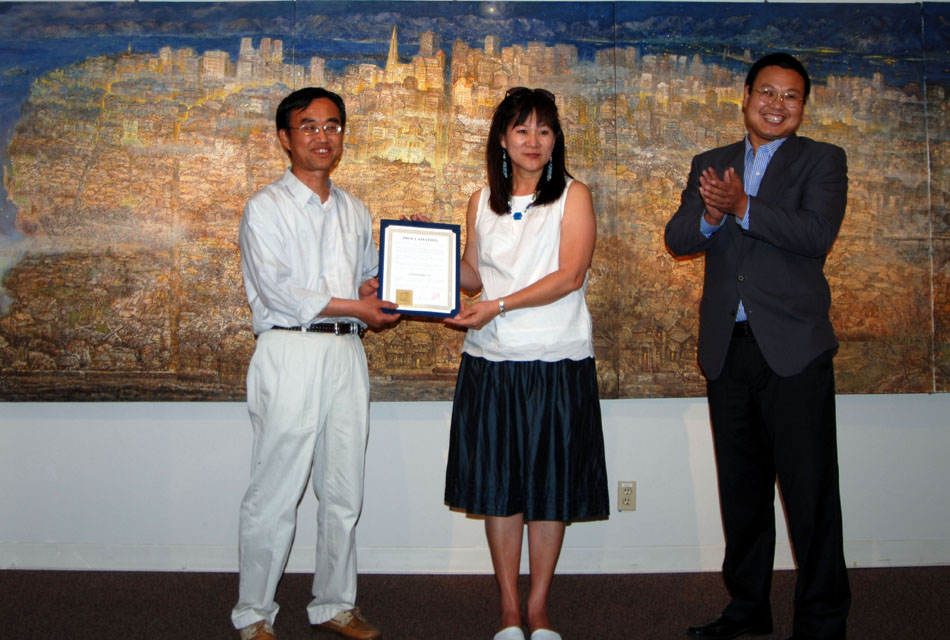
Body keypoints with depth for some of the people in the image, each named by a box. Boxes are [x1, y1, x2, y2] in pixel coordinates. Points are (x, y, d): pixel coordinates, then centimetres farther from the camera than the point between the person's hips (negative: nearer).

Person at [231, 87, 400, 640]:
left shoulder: (355, 212, 19)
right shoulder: (266, 208, 0)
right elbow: (276, 290, -11)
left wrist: (377, 289, 3)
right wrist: (352, 305, -13)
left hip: (347, 353, 6)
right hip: (290, 352, -5)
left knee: (345, 491, 9)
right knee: (276, 492, -3)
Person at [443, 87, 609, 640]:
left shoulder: (573, 196, 2)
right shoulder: (483, 201, 12)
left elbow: (570, 275, -10)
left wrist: (498, 306, -17)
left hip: (557, 362, -2)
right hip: (492, 362, 3)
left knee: (551, 486, 4)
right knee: (498, 482, 5)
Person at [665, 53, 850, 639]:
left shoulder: (822, 161, 3)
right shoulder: (710, 165, 14)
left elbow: (817, 235, -14)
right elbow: (677, 239, 3)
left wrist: (742, 207, -19)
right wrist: (710, 217, -18)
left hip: (794, 348, -4)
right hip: (727, 349, 4)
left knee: (810, 491, -1)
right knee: (741, 488, 14)